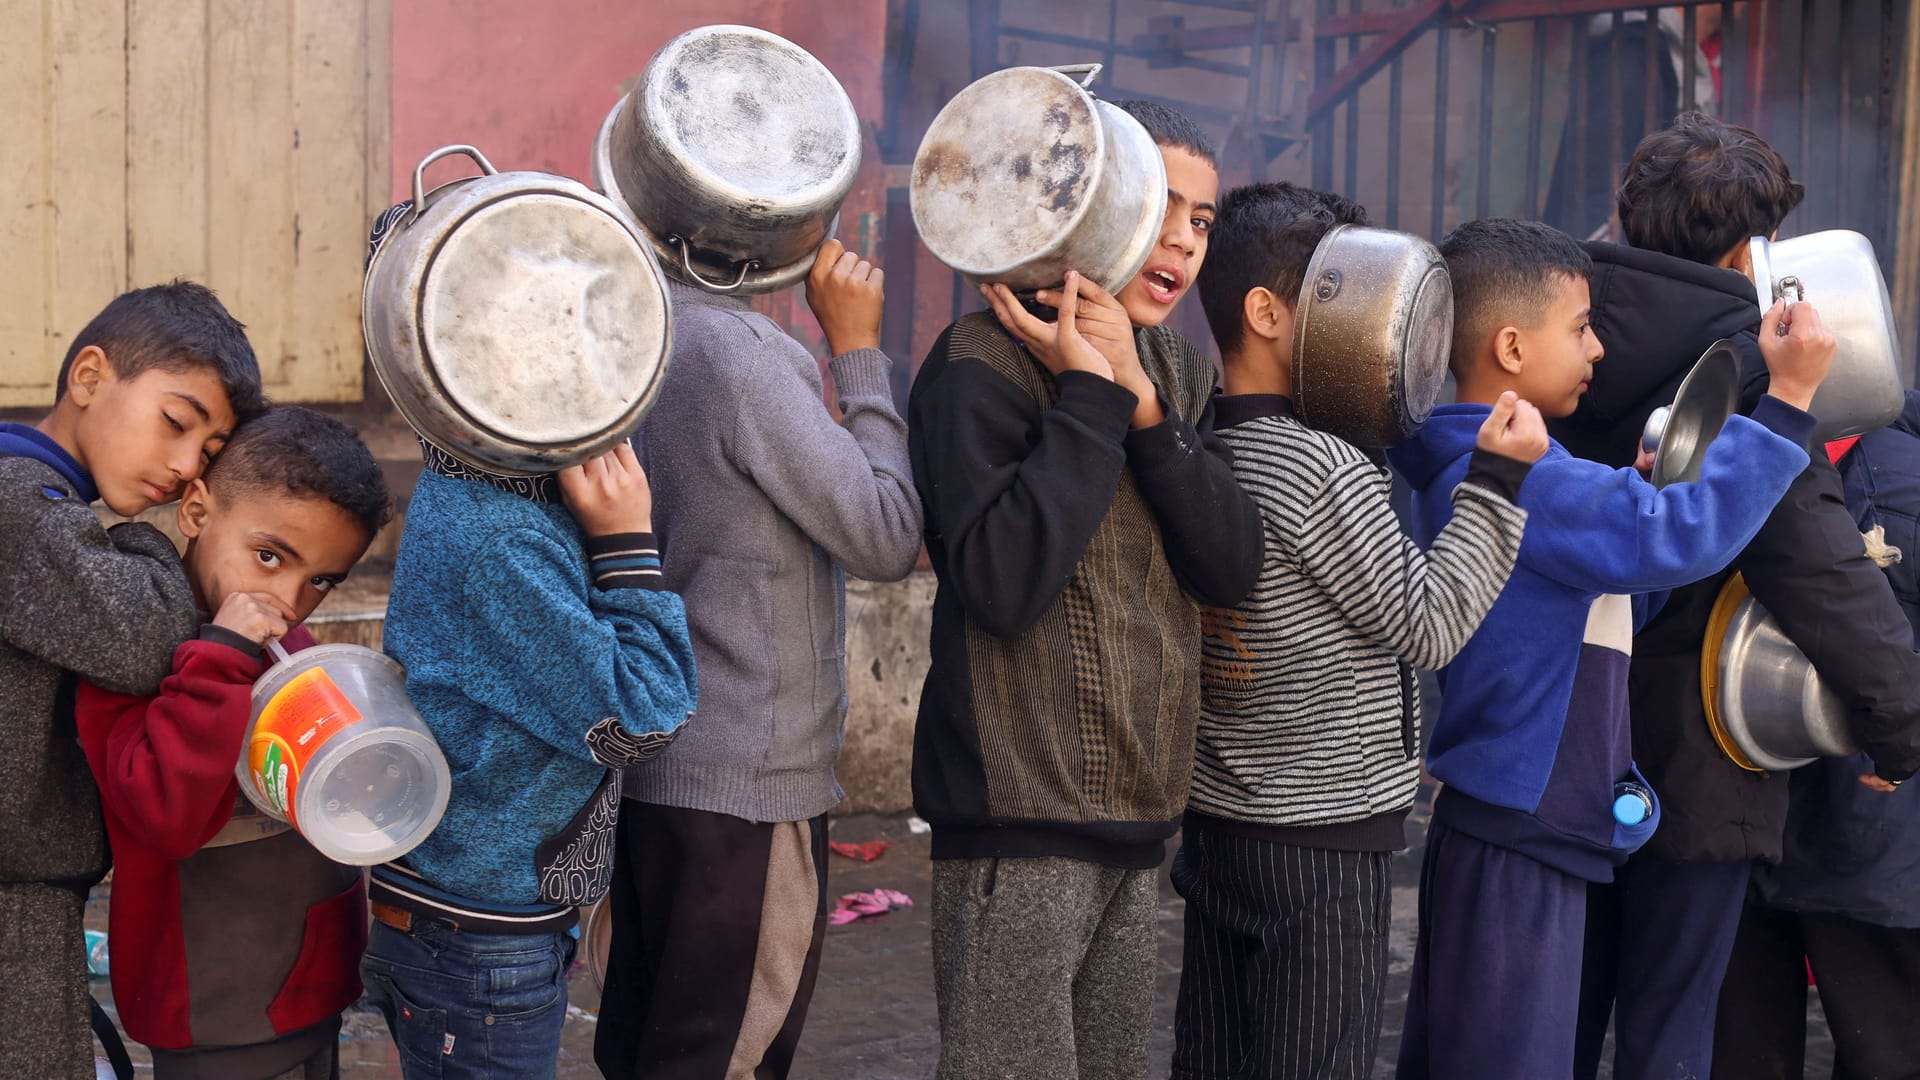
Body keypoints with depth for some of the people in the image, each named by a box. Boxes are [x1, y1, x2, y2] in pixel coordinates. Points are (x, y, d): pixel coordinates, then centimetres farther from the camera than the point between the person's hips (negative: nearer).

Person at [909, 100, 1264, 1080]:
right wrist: (1090, 396, -19)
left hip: (1138, 815, 7)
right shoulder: (983, 362, -10)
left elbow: (1230, 566, -2)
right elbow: (1004, 582, -23)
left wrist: (1141, 402, -13)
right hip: (1022, 816, -7)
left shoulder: (1176, 370, 13)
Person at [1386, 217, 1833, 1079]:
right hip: (1518, 843, -10)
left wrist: (1637, 483, 3)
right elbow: (1674, 538, -29)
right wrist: (1788, 394, -24)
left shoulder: (1467, 466, 14)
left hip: (1502, 832, 10)